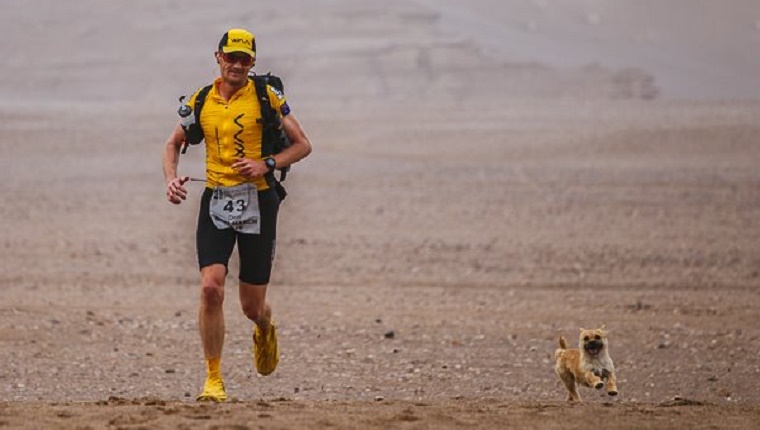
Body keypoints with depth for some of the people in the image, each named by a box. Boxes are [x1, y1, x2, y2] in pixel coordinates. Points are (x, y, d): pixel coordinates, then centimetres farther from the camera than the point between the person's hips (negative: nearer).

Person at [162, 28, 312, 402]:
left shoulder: (267, 97, -1)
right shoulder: (201, 100, 6)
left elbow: (302, 144, 2)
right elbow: (173, 143, 19)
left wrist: (267, 164, -14)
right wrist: (171, 178, -1)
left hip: (257, 202, -2)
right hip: (215, 202, 2)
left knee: (252, 306, 5)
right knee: (211, 287, -17)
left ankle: (265, 329, 45)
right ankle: (213, 380, -7)